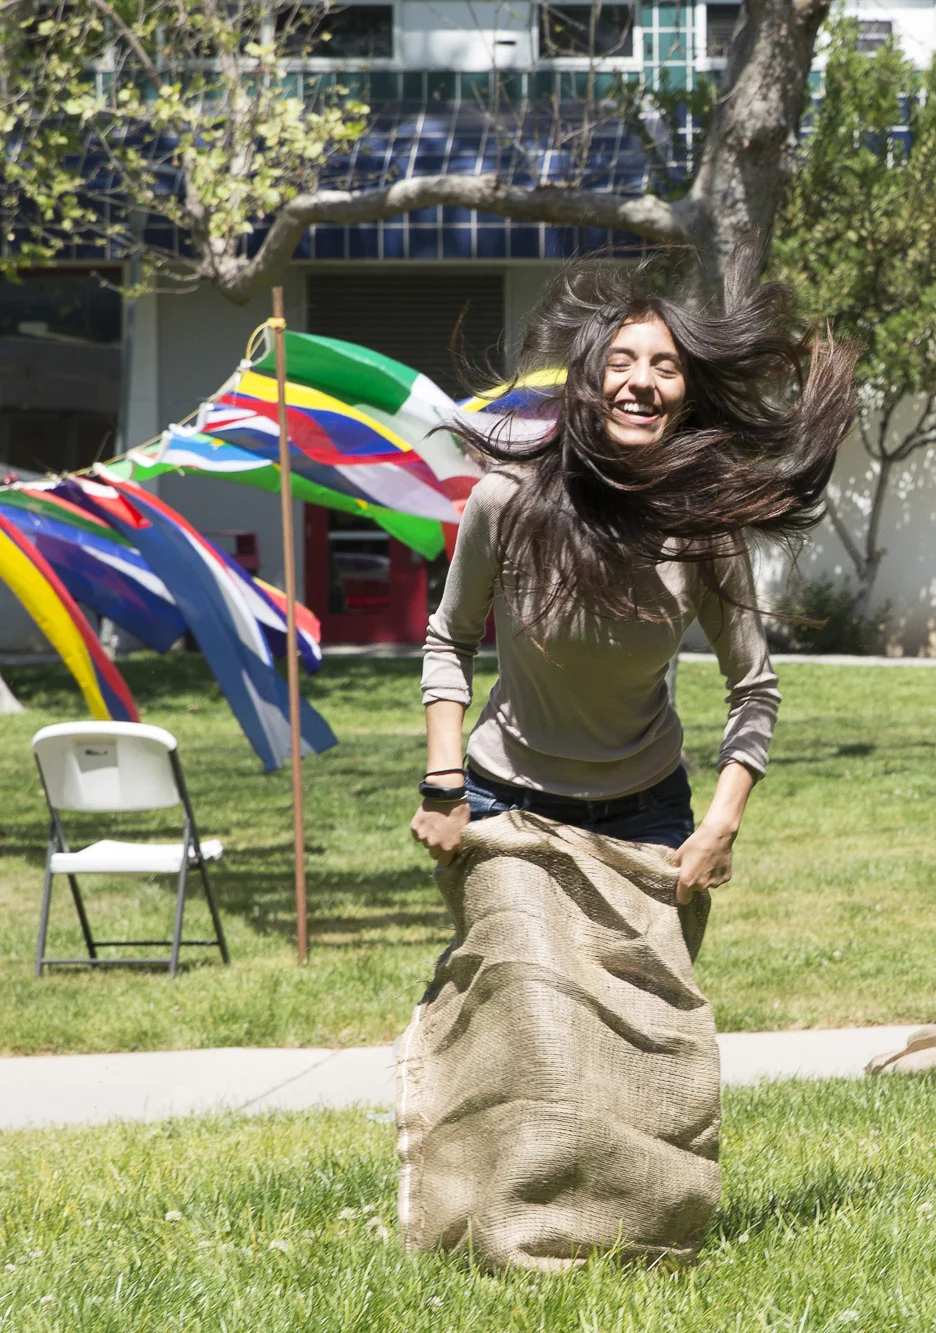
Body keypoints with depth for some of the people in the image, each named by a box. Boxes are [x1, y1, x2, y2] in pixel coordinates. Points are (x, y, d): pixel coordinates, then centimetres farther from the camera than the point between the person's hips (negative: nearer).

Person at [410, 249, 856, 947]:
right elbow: (450, 643, -2)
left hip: (644, 811, 1)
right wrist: (443, 784, -8)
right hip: (507, 802, -1)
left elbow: (754, 688, -4)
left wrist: (723, 824, -13)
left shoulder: (705, 527, -15)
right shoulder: (506, 501, -18)